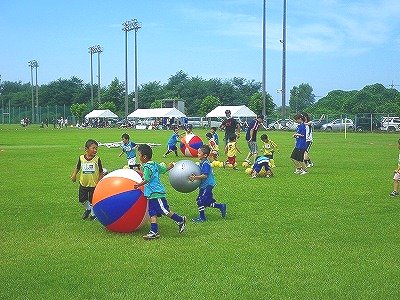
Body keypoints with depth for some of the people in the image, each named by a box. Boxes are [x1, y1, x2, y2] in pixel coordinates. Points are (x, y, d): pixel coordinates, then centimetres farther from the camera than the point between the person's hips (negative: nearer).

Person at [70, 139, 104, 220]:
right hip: (83, 184, 3)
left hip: (93, 184, -3)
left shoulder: (97, 159, -12)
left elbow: (101, 172, -5)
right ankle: (88, 209, 40)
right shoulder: (81, 158, -6)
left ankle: (93, 213, 29)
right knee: (82, 199, 11)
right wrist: (74, 175, 2)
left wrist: (99, 182, -10)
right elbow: (77, 168, 12)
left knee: (92, 200, 6)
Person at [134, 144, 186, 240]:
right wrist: (169, 167, 42)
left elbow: (146, 180, -20)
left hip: (156, 193, -10)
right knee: (152, 213, 4)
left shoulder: (147, 167, -16)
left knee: (165, 211, -3)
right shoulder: (155, 164, 11)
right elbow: (164, 169, 20)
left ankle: (181, 220, 12)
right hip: (153, 194, 10)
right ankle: (154, 232, 1)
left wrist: (138, 185, -7)